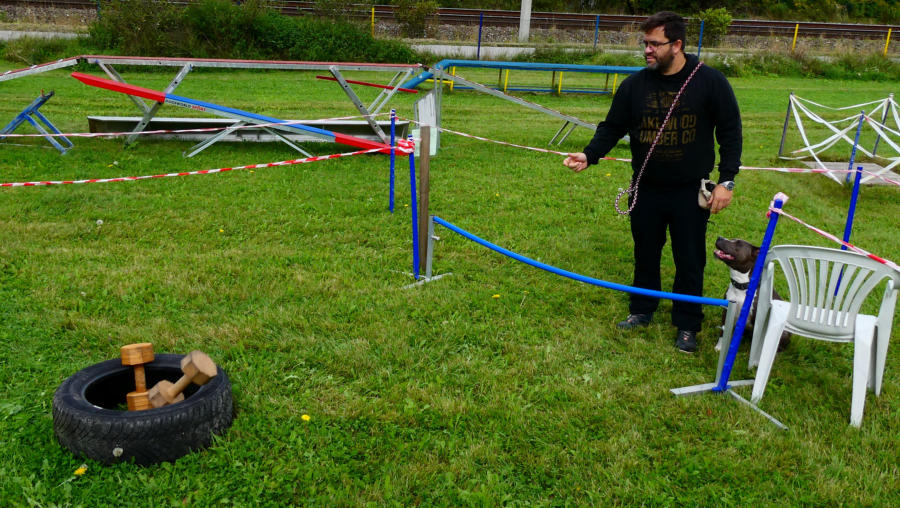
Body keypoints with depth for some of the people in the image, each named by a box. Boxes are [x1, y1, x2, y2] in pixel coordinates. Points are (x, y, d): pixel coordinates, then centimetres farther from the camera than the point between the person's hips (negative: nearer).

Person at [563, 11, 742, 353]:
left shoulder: (709, 81, -8)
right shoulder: (635, 84, -2)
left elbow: (730, 133, -4)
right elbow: (612, 128, 4)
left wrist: (726, 181, -9)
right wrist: (589, 156, -14)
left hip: (689, 192, -2)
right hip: (645, 190, 3)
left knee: (689, 260, 5)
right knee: (645, 253, 15)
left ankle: (687, 326, 21)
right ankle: (642, 311, 34)